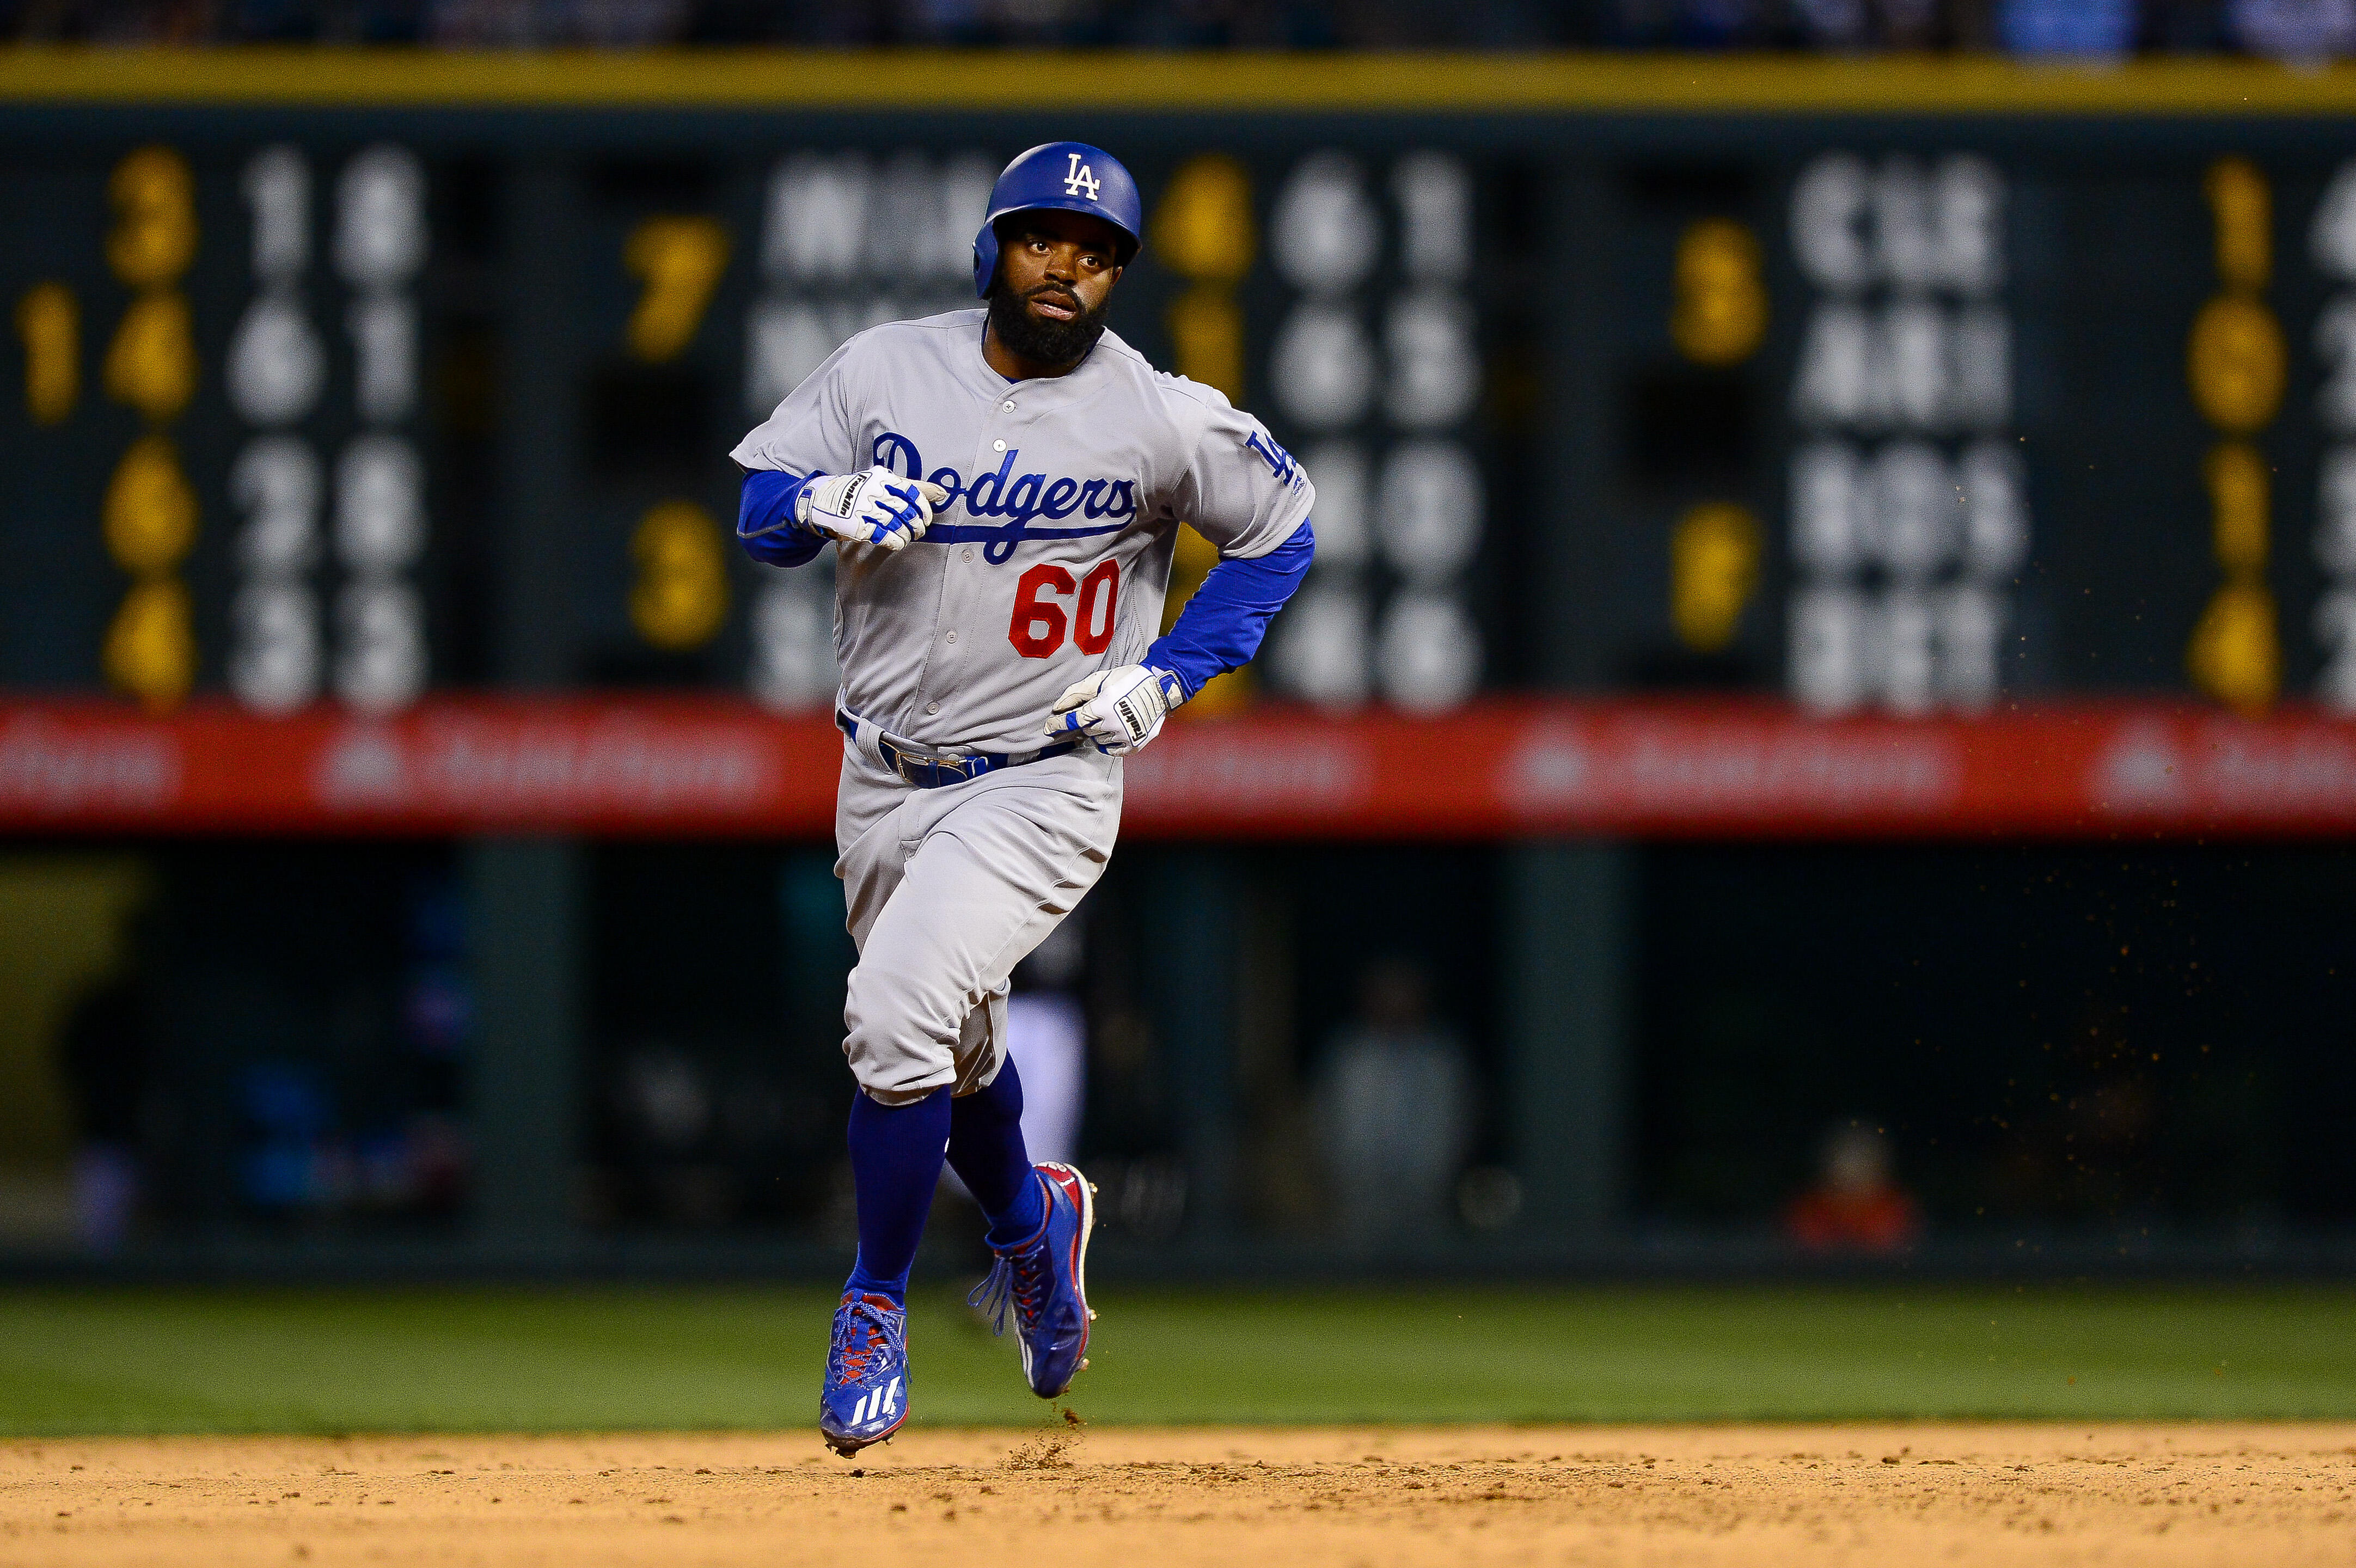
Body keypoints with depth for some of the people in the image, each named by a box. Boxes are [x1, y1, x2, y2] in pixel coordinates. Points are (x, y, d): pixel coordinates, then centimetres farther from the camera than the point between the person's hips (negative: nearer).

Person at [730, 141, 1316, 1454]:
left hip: (1044, 785, -4)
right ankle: (1030, 1221, 52)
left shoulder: (1161, 419, -10)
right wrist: (827, 506, -23)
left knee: (900, 1012, -23)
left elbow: (1281, 523, 4)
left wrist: (1174, 673, -6)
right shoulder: (885, 370, -2)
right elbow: (760, 511, 1)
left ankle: (878, 1307, -5)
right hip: (885, 785, 4)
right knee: (953, 1049, 20)